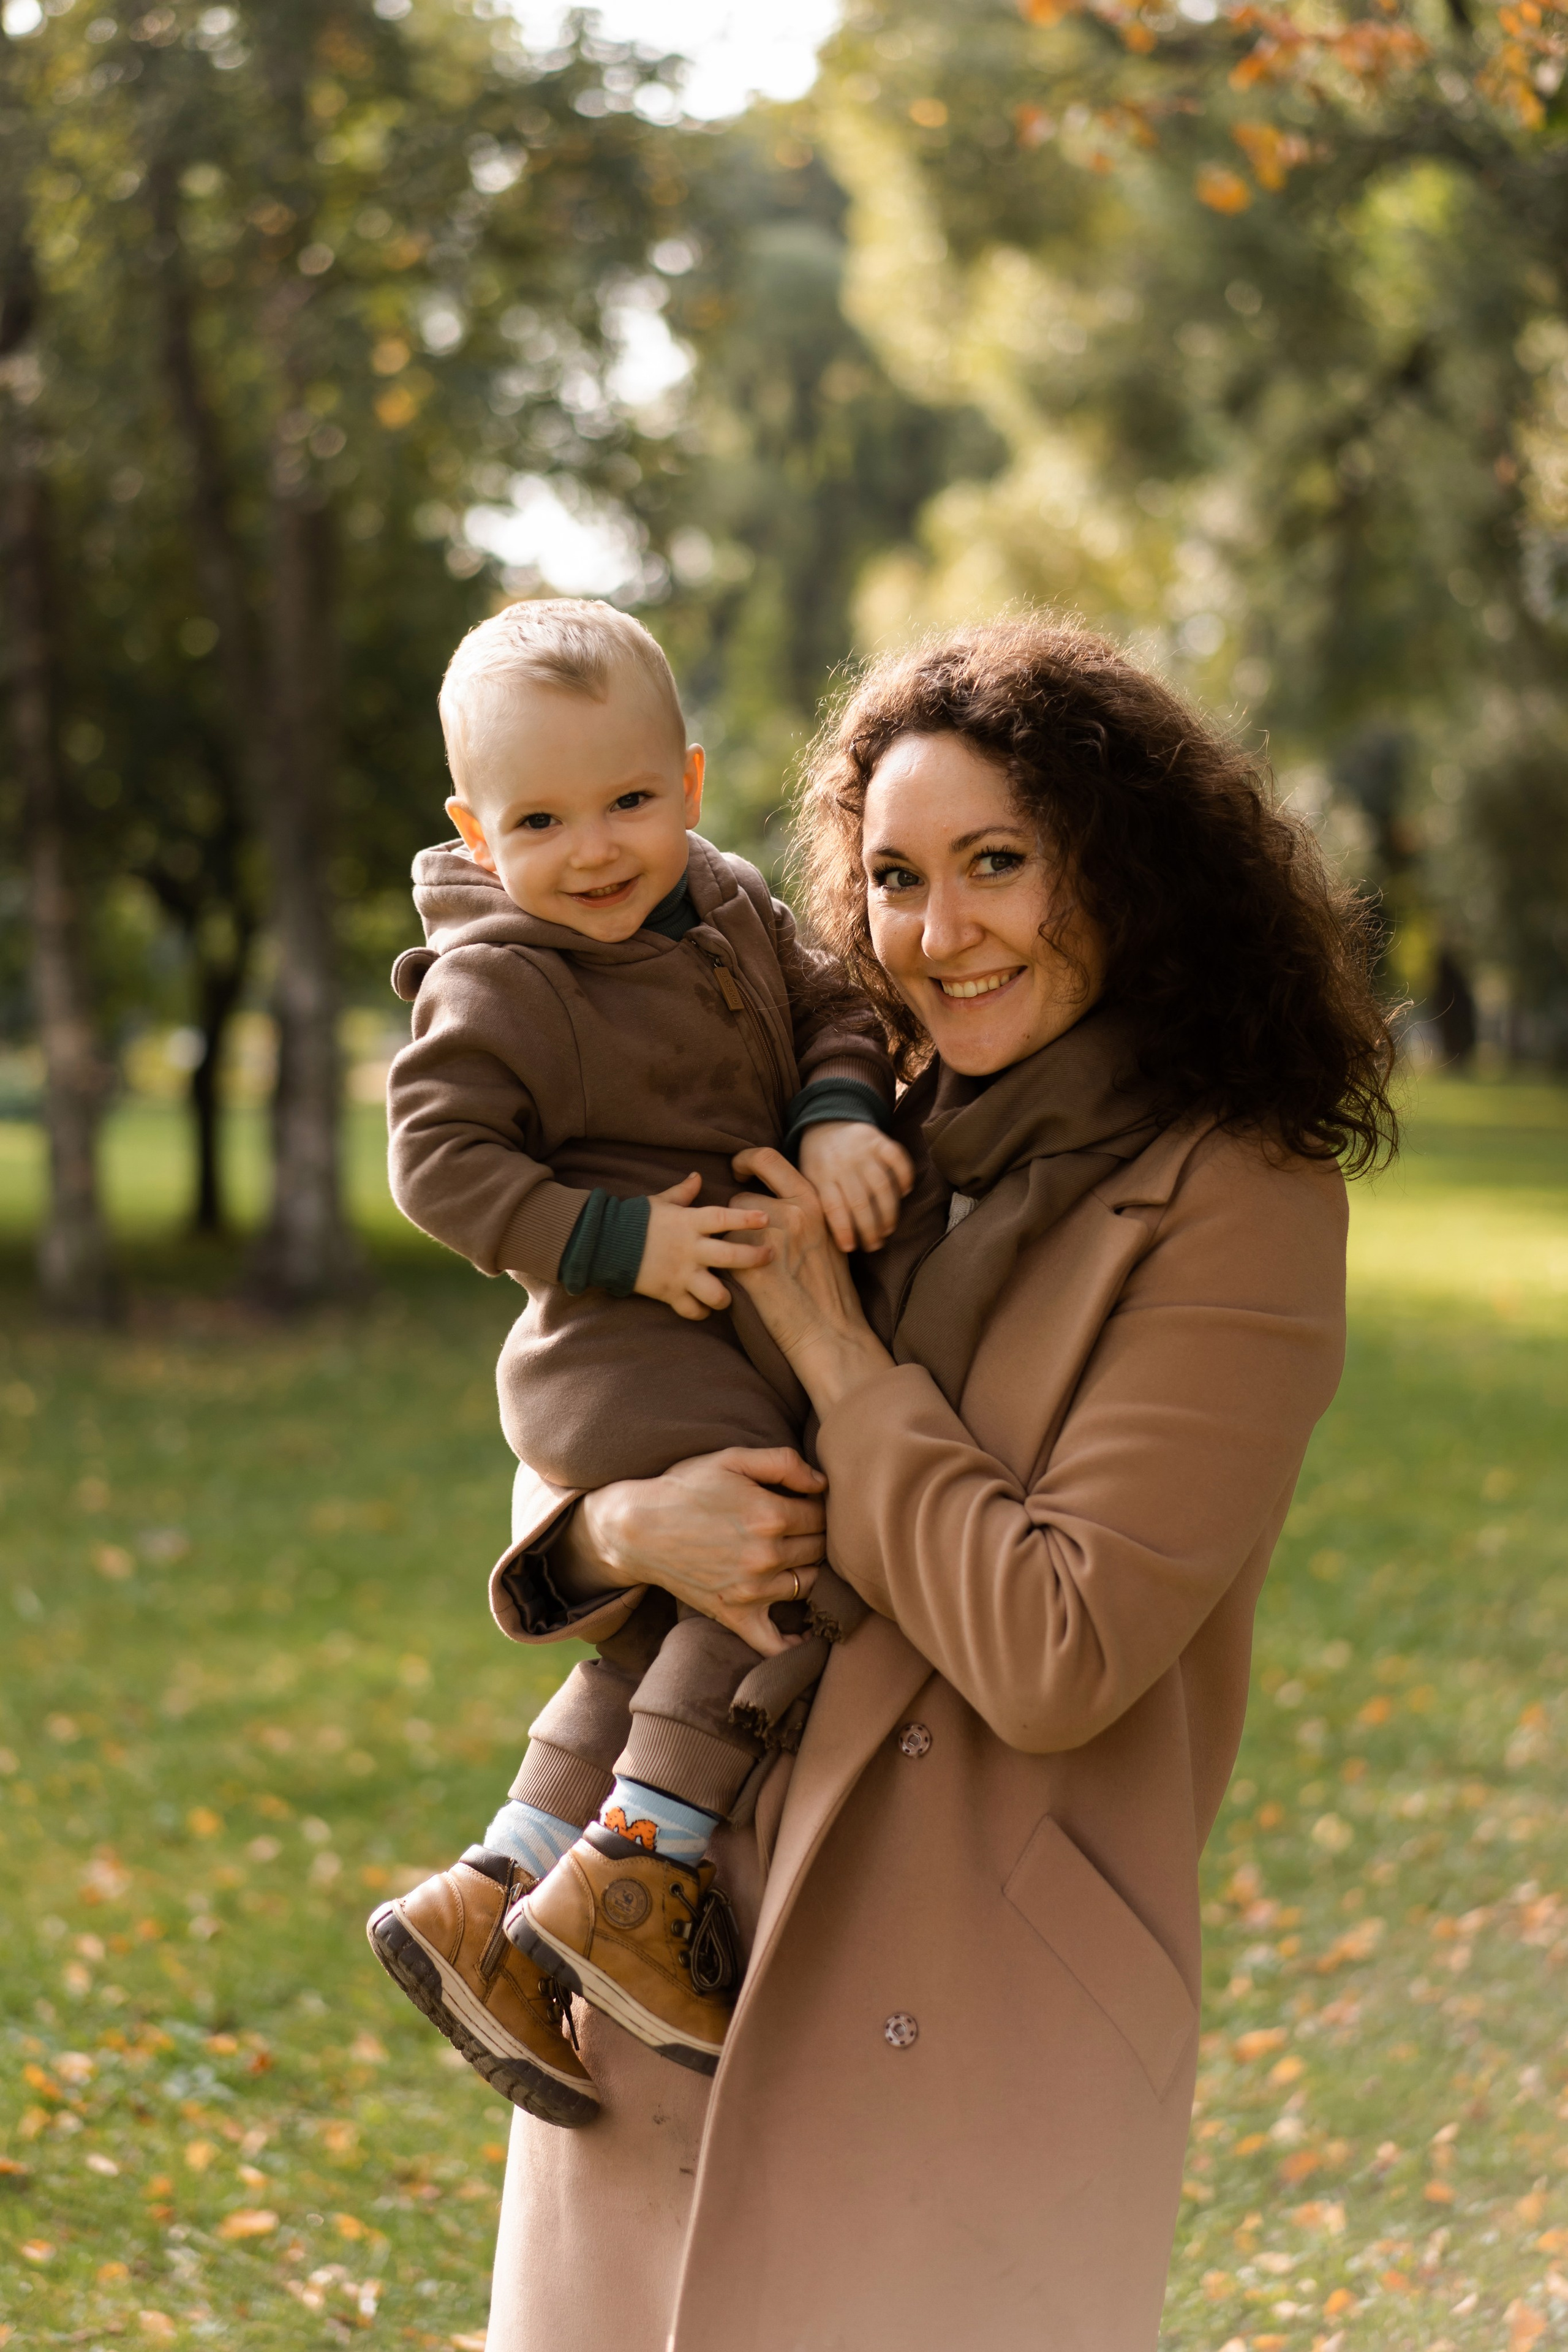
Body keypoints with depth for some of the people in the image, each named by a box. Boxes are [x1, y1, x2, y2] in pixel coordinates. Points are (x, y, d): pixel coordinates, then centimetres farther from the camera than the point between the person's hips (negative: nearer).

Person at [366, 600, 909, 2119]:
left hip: (750, 1334, 8)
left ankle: (487, 1901, 20)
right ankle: (626, 1880, -14)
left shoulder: (732, 911, 7)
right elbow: (439, 1155, -16)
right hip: (620, 1348, -8)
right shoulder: (498, 987, -13)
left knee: (666, 1645, 12)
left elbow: (830, 1007, 11)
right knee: (799, 1564, -22)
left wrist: (841, 1115, -11)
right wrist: (617, 1240, -23)